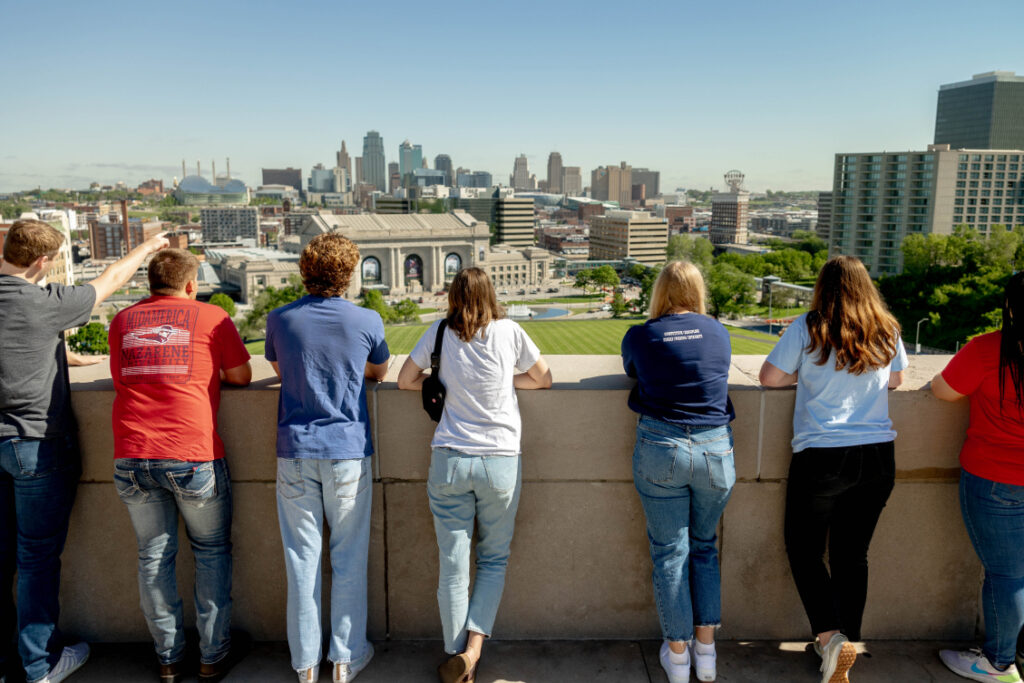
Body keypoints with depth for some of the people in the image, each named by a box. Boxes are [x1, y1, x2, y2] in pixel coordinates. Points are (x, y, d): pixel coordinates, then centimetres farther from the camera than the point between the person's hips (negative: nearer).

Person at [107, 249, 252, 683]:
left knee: (153, 556, 15)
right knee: (211, 552, 13)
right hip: (192, 455, -3)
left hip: (132, 457, 3)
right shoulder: (211, 317, 2)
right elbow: (241, 377, 6)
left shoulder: (123, 321, 13)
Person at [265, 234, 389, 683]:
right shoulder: (367, 321, -5)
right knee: (349, 559, 10)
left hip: (295, 452, 2)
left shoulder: (280, 319, -2)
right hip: (348, 451, -1)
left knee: (302, 559, 9)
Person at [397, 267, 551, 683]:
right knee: (494, 559, 16)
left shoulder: (439, 333, 1)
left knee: (453, 564, 8)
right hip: (501, 462, 0)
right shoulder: (508, 331, -1)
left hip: (448, 461, 0)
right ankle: (474, 645, 6)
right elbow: (544, 379, 11)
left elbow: (405, 380, 11)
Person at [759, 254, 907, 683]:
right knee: (853, 555, 14)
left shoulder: (808, 329, -9)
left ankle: (830, 636, -3)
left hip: (821, 458, -4)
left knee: (803, 549, 12)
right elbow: (895, 380, 17)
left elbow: (769, 377, -4)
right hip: (877, 458, 4)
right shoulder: (887, 331, 3)